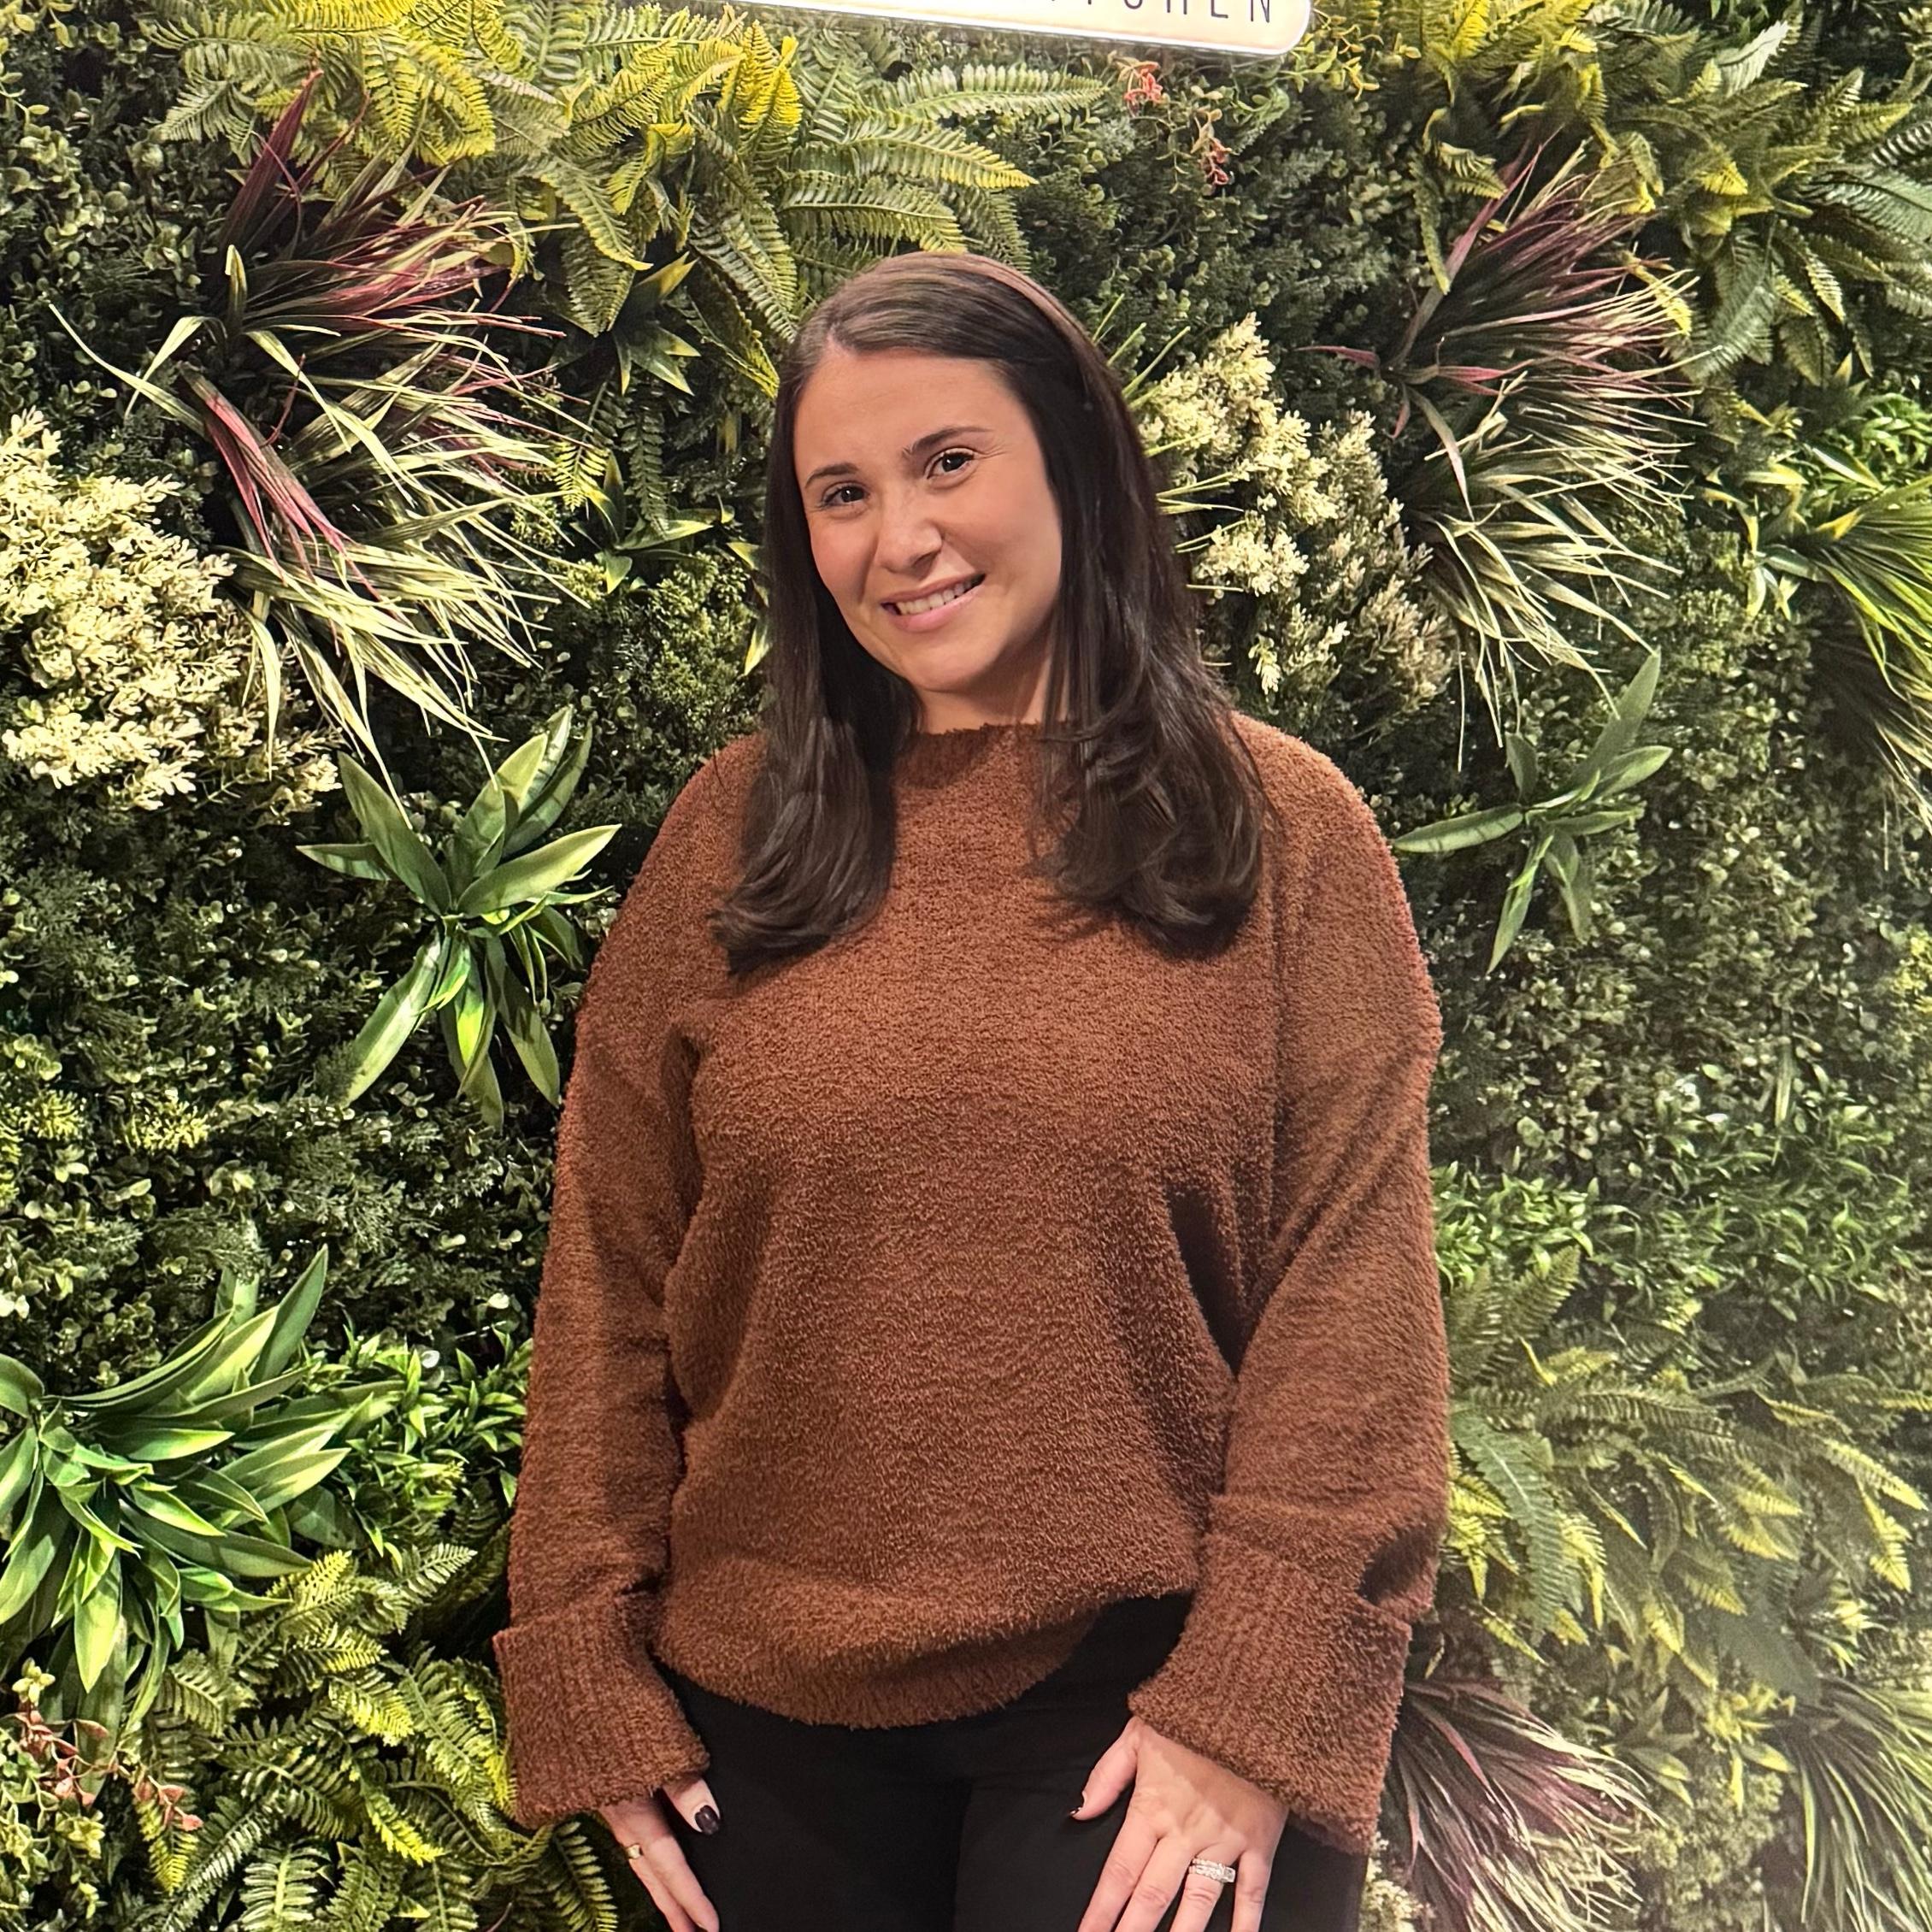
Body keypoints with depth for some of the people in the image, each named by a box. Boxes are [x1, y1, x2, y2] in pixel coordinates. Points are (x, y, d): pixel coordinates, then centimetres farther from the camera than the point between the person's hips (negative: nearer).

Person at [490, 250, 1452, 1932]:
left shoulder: (1283, 830, -3)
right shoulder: (732, 835, 3)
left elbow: (1352, 1288, -6)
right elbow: (605, 1273, 3)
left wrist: (1254, 1704, -11)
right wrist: (587, 1675, 1)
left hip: (1139, 1688, -2)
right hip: (773, 1701, 3)